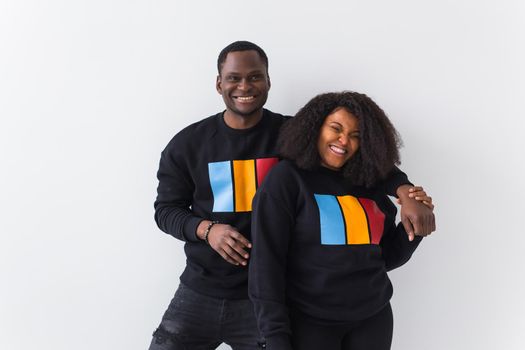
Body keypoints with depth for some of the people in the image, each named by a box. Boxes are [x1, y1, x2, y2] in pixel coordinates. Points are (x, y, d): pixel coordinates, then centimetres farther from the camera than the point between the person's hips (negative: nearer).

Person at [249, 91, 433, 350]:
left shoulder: (369, 186, 5)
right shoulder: (285, 179, -9)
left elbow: (388, 258, 11)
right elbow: (266, 262, -13)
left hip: (374, 317, 5)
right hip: (308, 321, -4)